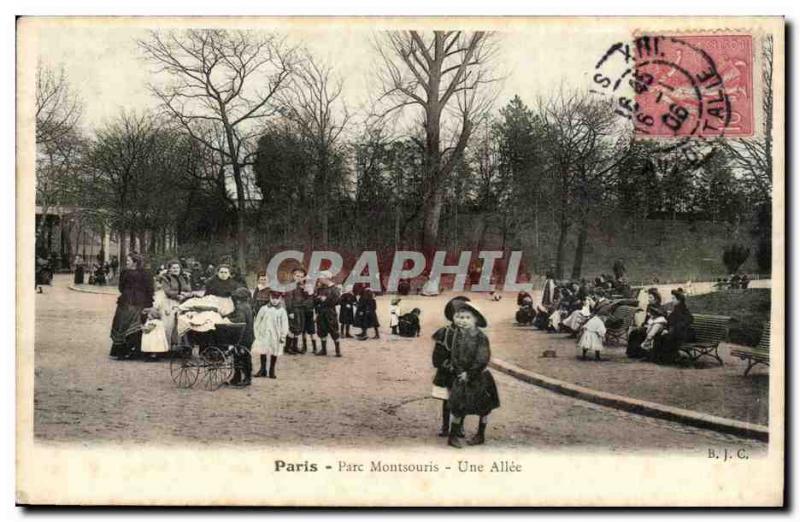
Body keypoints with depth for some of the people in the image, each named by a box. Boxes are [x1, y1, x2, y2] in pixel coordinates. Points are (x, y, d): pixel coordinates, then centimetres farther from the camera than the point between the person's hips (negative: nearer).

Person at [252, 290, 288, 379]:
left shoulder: (282, 311, 2)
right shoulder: (264, 309, 4)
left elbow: (285, 324, 1)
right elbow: (257, 322, 8)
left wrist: (283, 336, -4)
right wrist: (257, 333, 4)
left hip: (276, 335, 0)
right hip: (264, 334, 1)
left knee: (274, 353, 4)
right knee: (262, 352, 1)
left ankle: (272, 371, 13)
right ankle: (263, 370, 12)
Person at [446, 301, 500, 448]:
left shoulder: (481, 337, -15)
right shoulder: (458, 335, -4)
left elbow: (482, 360, -17)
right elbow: (454, 356, -2)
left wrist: (469, 374, -16)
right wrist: (460, 372, -13)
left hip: (479, 377, -2)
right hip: (462, 376, 2)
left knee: (483, 407, 10)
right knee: (457, 406, -2)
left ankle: (481, 435, 26)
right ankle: (452, 435, 7)